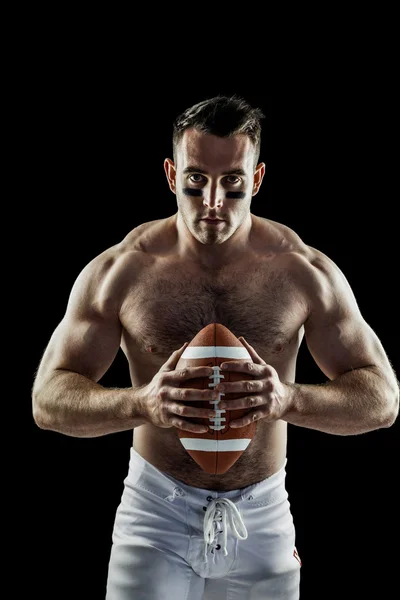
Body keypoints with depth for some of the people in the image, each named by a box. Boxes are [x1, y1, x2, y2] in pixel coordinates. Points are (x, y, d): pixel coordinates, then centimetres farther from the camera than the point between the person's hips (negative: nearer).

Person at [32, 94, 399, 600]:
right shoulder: (119, 271, -8)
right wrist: (141, 403, -29)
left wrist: (289, 400, -27)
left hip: (262, 519, 1)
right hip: (155, 511, -1)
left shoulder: (305, 271, -7)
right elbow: (48, 400, -8)